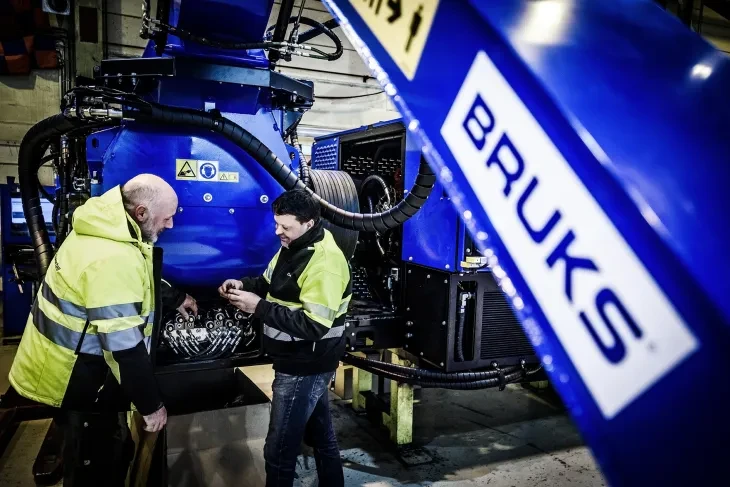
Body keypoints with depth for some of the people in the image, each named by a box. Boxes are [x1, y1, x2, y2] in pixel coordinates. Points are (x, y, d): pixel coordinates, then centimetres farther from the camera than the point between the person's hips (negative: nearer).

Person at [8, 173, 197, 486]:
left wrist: (176, 298, 25)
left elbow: (139, 283, 19)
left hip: (73, 360, 10)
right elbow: (125, 346, -29)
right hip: (75, 376, -10)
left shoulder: (106, 229, -1)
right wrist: (151, 405, -19)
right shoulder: (113, 259, -33)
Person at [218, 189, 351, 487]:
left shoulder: (326, 263, -26)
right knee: (320, 434, 25)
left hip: (304, 368, -10)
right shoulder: (293, 246, 5)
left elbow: (313, 326, -30)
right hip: (304, 364, 10)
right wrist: (244, 285, -4)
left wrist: (258, 307, -29)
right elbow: (271, 283, 17)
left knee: (279, 449, 3)